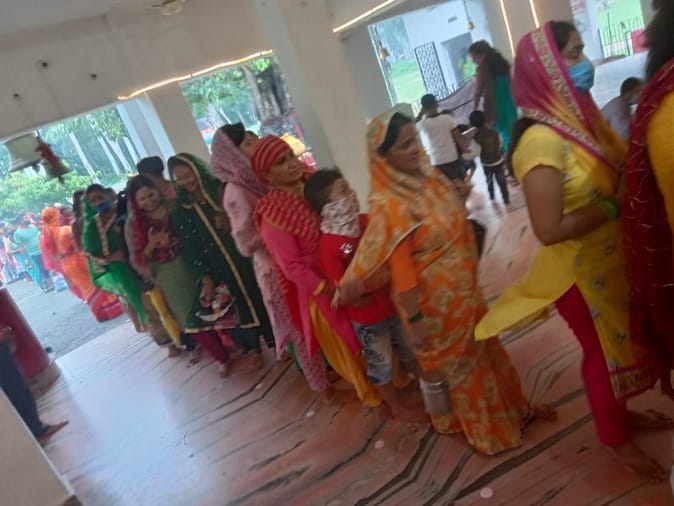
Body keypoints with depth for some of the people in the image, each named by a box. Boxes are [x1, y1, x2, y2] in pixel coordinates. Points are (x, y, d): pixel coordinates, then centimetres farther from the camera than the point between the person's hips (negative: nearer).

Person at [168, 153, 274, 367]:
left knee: (262, 297, 8)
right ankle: (254, 348, 29)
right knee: (240, 305, 10)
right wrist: (206, 279, -6)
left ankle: (276, 341, 28)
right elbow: (191, 248, -3)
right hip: (220, 268, 0)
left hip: (246, 257, 0)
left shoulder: (221, 189, -2)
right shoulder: (181, 210, -1)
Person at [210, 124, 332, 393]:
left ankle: (330, 368, 42)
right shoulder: (237, 192, -20)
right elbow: (247, 243, -21)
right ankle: (322, 382, 32)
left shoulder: (260, 179, 2)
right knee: (302, 326, 11)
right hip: (277, 268, -7)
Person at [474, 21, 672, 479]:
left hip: (612, 258, 8)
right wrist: (615, 204, -21)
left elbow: (620, 169, 9)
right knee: (605, 352, 14)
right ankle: (614, 438, 40)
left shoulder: (579, 116, -1)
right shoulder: (541, 141, -27)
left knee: (626, 342, 25)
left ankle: (621, 412, 51)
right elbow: (550, 230, -30)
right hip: (581, 271, -8)